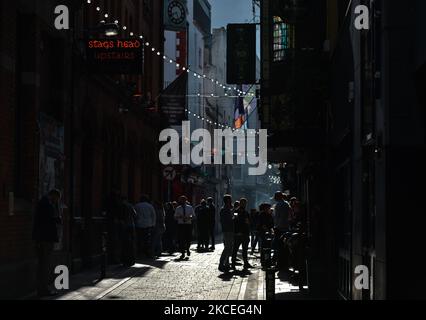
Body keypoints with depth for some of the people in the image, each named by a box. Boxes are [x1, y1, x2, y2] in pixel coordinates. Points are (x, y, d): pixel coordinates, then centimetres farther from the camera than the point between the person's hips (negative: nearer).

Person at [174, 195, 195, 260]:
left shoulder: (190, 208, 4)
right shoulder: (178, 208, 5)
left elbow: (193, 216, 7)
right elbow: (175, 217, 7)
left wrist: (189, 217, -13)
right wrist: (179, 217, -15)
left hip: (188, 224, 0)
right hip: (180, 224, 0)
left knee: (189, 239, 1)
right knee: (181, 239, -4)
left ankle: (187, 249, 32)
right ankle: (183, 253, 5)